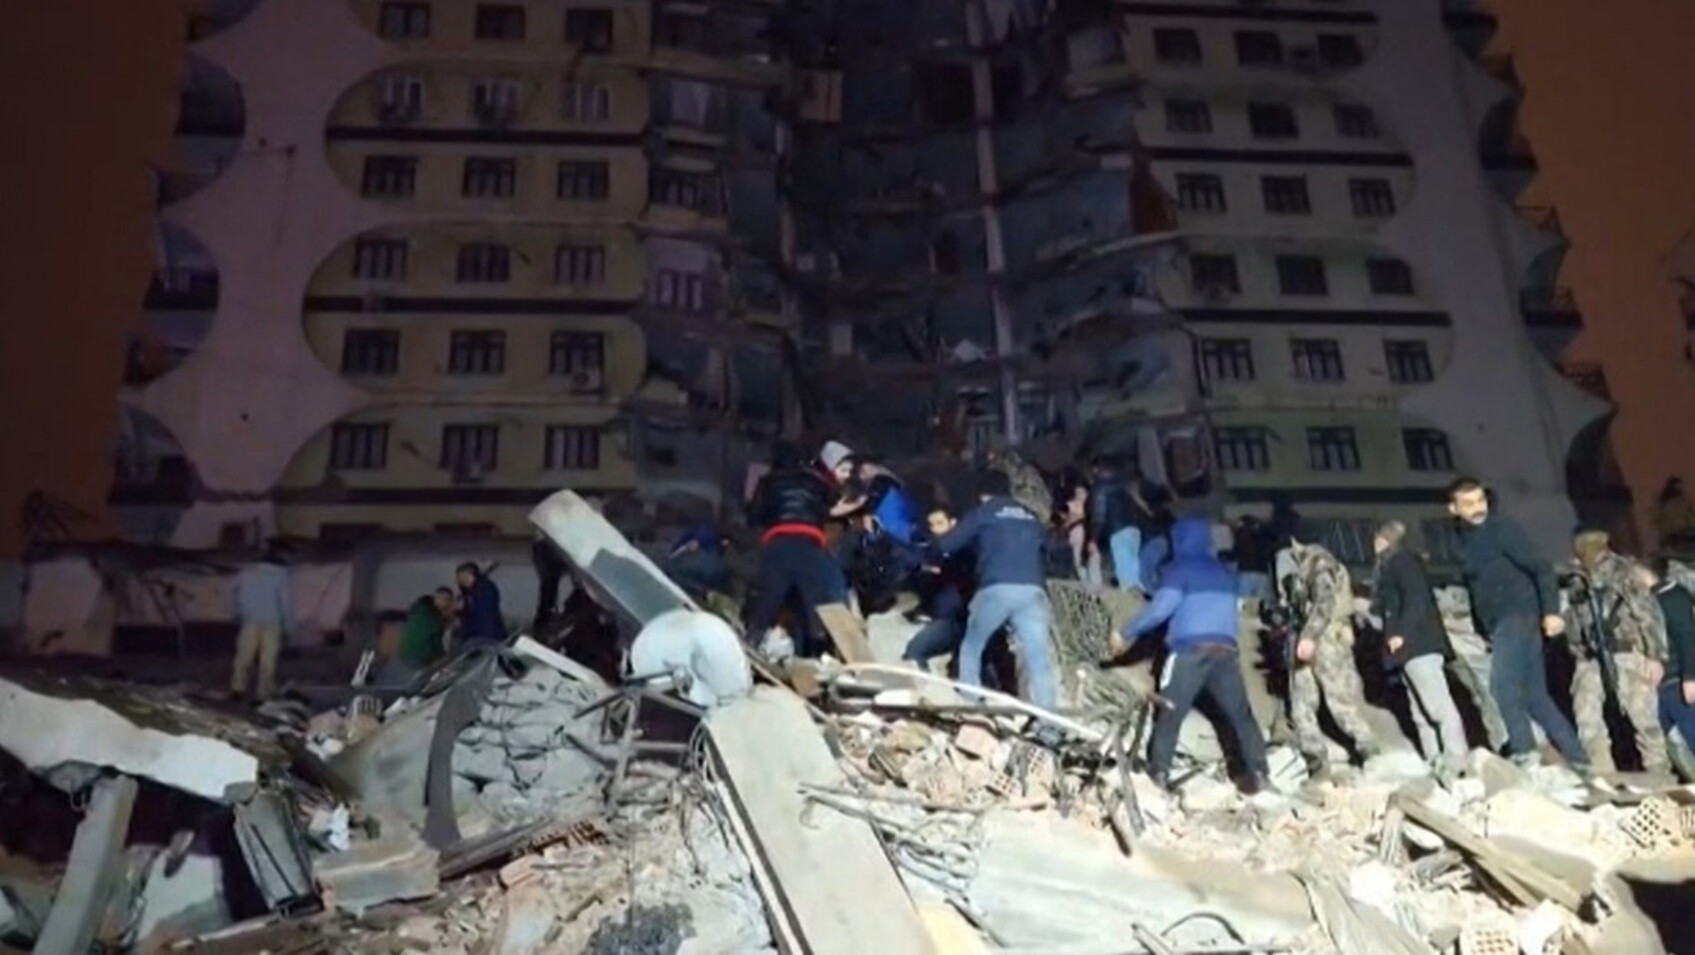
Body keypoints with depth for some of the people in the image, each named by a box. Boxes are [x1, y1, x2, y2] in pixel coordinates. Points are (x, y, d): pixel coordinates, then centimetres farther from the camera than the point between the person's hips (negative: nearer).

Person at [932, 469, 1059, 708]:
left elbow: (945, 545, 15)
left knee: (971, 649, 16)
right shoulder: (1031, 518, 27)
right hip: (1032, 590, 3)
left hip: (997, 589, -3)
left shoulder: (982, 513, 15)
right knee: (1039, 659, -1)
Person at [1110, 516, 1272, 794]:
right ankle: (1259, 772, 0)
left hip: (1191, 649, -5)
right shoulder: (1224, 572, 24)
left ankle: (1159, 773, -7)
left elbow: (1163, 605, -8)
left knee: (1169, 713, -1)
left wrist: (1127, 634, -3)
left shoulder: (1179, 568, 4)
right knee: (1241, 713, 8)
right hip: (1226, 649, 5)